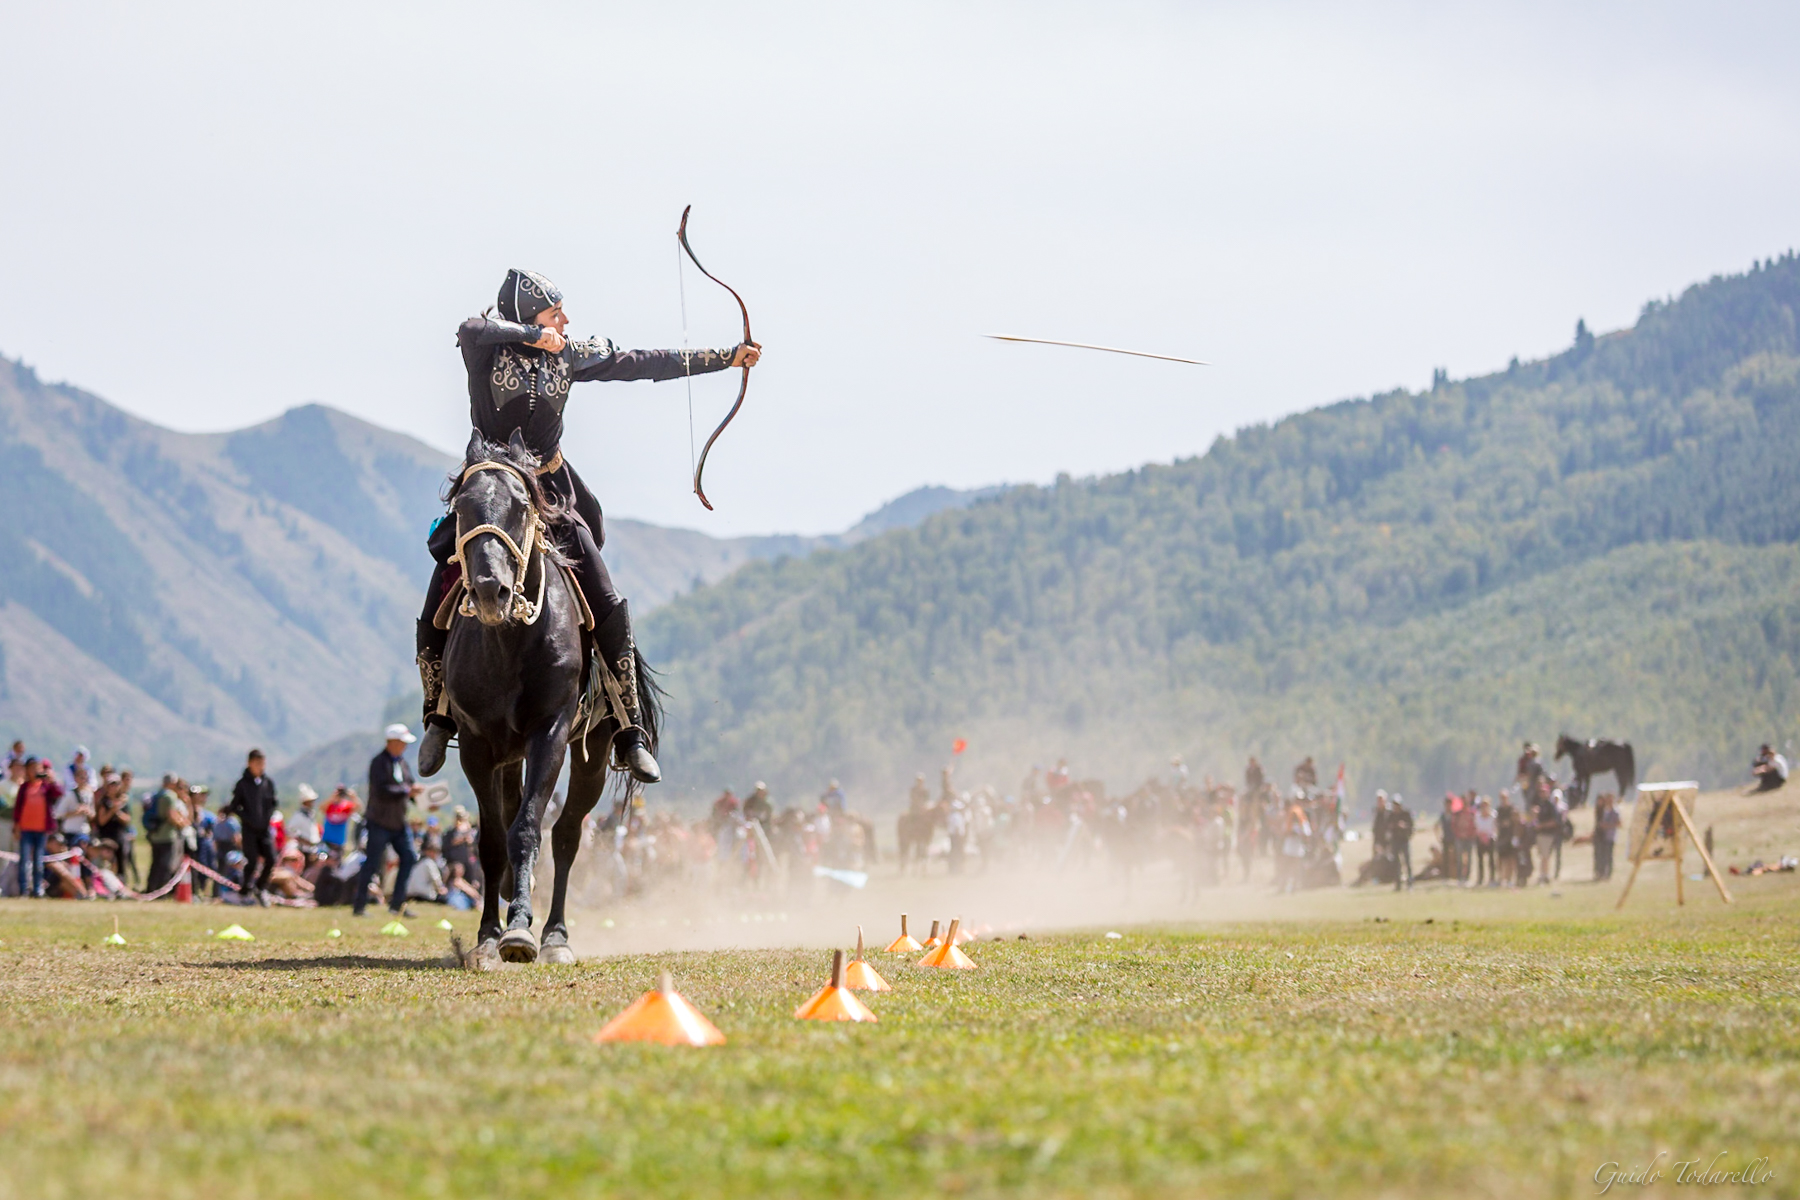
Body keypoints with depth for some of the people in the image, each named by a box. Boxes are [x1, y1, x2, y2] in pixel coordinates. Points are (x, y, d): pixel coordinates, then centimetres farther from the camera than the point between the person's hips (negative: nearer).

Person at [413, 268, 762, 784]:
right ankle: (439, 718, 19)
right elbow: (470, 329, -35)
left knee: (608, 609, -7)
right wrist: (534, 335, -26)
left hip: (551, 494, 3)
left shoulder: (569, 356, 2)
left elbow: (645, 364, 7)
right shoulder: (491, 351, -10)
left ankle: (629, 736, 0)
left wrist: (727, 357, 8)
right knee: (436, 619, -7)